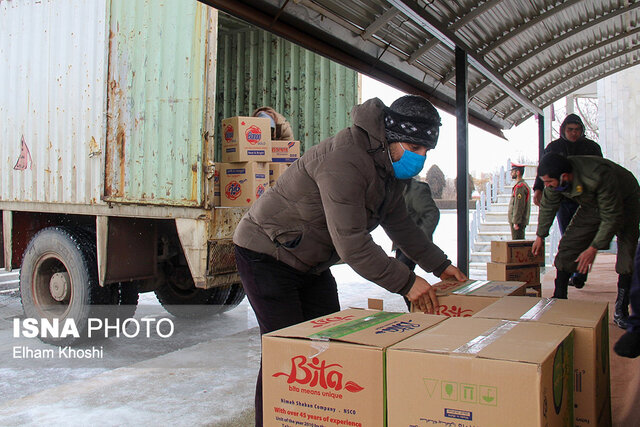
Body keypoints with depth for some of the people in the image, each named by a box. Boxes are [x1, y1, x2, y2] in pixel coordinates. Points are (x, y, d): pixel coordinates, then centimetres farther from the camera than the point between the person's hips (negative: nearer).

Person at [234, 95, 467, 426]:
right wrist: (405, 282, -29)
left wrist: (439, 265, 11)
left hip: (311, 262, 10)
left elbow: (400, 225, 16)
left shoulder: (389, 166, 2)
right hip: (266, 254, -9)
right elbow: (351, 243, -35)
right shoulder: (345, 161, -31)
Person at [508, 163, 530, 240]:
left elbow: (519, 206, -21)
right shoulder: (523, 185, 17)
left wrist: (516, 222, -20)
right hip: (520, 221, 10)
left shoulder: (520, 186, -16)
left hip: (518, 222, -10)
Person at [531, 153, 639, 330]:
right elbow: (547, 206, -2)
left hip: (624, 204, -5)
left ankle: (621, 310, -7)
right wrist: (540, 235, 9)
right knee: (567, 248, -8)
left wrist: (594, 248, -30)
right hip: (591, 206, 5)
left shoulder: (599, 176, -42)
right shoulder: (556, 178, -23)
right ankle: (558, 301, 1)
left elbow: (612, 217, -33)